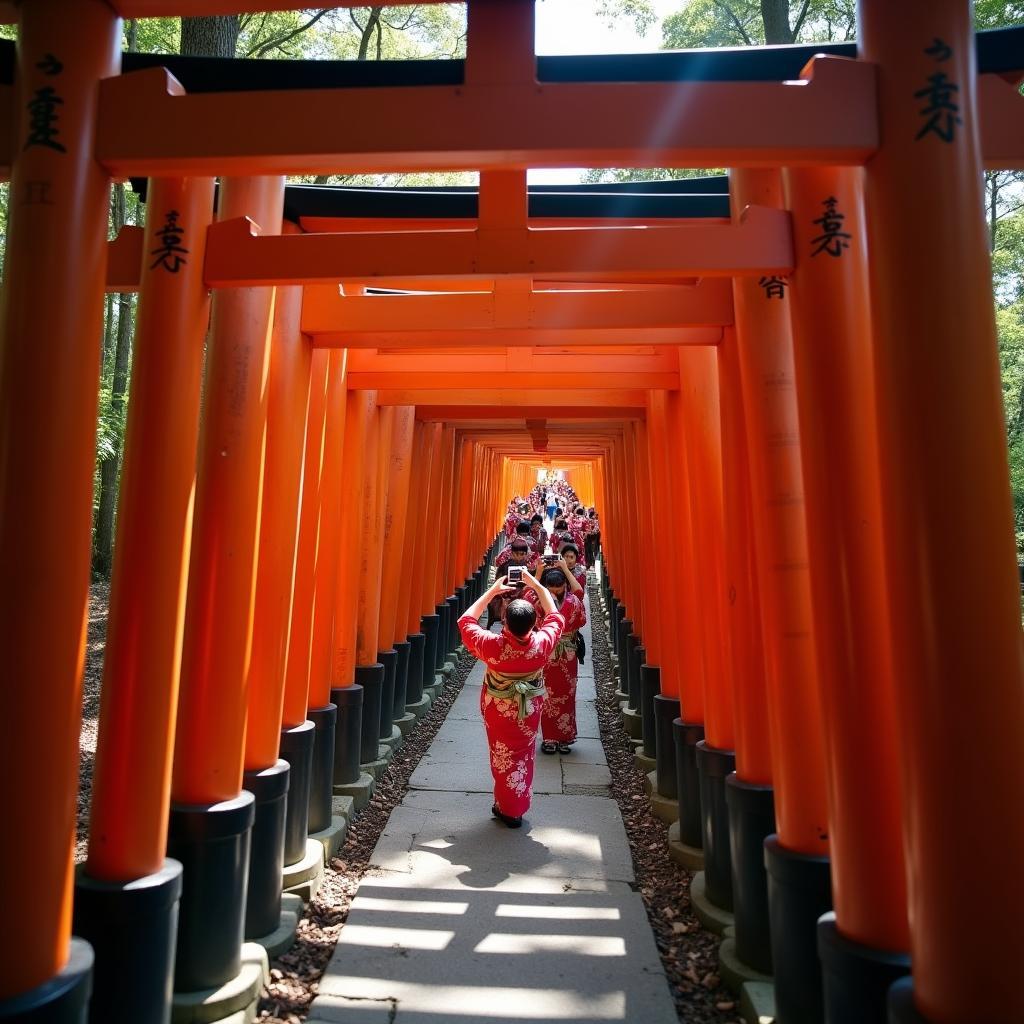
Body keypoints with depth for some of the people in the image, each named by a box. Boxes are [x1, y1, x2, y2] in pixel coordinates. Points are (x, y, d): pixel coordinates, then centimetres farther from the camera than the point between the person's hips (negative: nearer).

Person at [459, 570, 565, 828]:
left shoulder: (491, 645, -32)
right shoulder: (542, 644, -28)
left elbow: (466, 621, -13)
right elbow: (555, 617, -6)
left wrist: (492, 591, -11)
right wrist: (536, 585, -4)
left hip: (497, 710, -1)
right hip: (529, 710, 1)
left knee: (503, 757, 17)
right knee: (523, 756, 20)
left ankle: (507, 808, 30)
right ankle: (516, 808, 33)